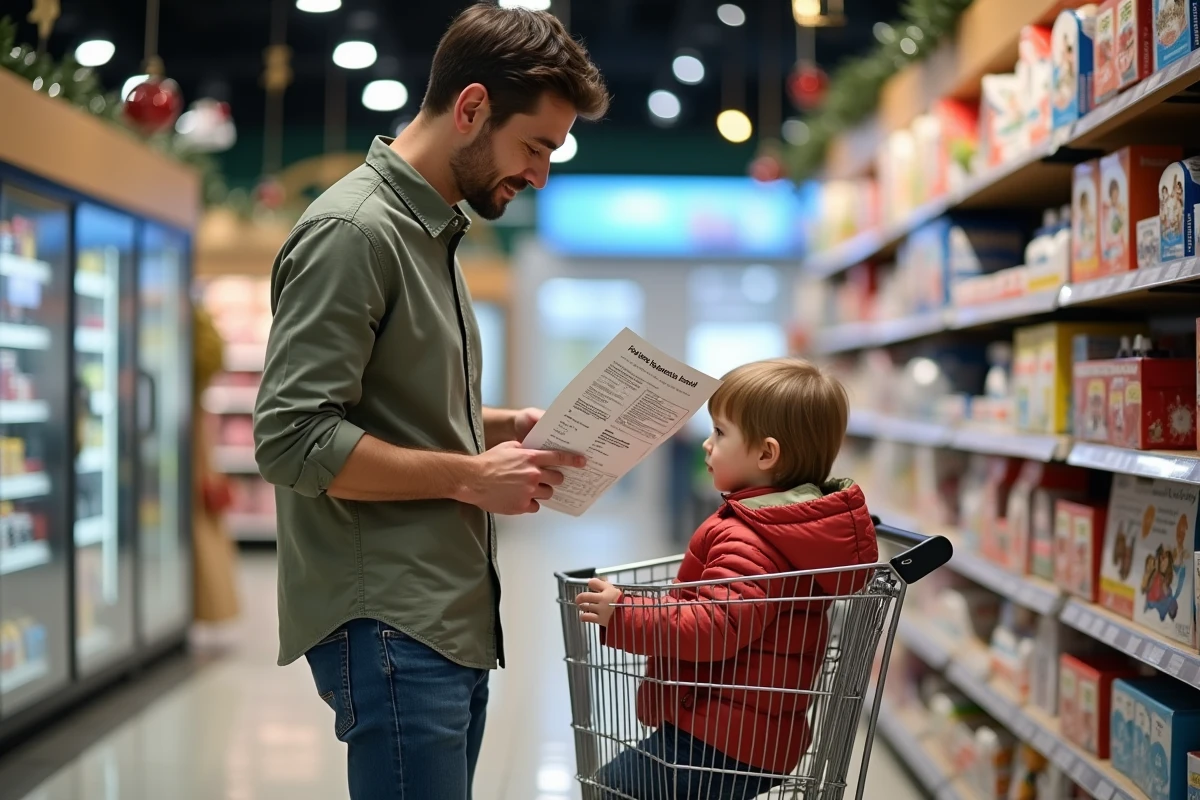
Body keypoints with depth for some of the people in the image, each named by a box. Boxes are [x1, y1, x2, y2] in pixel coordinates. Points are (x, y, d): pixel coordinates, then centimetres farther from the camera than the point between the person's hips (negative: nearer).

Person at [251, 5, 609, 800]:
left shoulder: (433, 231, 17)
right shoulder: (353, 229, -13)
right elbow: (292, 440, -20)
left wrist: (508, 426, 8)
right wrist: (471, 477, -15)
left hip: (452, 618, 9)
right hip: (390, 626, -9)